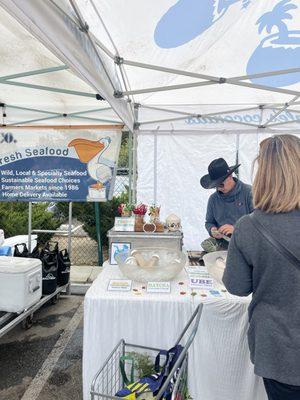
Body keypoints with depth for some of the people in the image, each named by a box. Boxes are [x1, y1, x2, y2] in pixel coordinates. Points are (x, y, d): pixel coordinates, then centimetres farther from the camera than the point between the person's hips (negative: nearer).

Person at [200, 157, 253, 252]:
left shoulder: (249, 192, -4)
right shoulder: (213, 199, 11)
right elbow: (209, 222, 21)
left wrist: (235, 228, -17)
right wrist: (212, 230, -2)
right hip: (222, 243, 4)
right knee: (206, 244, -22)